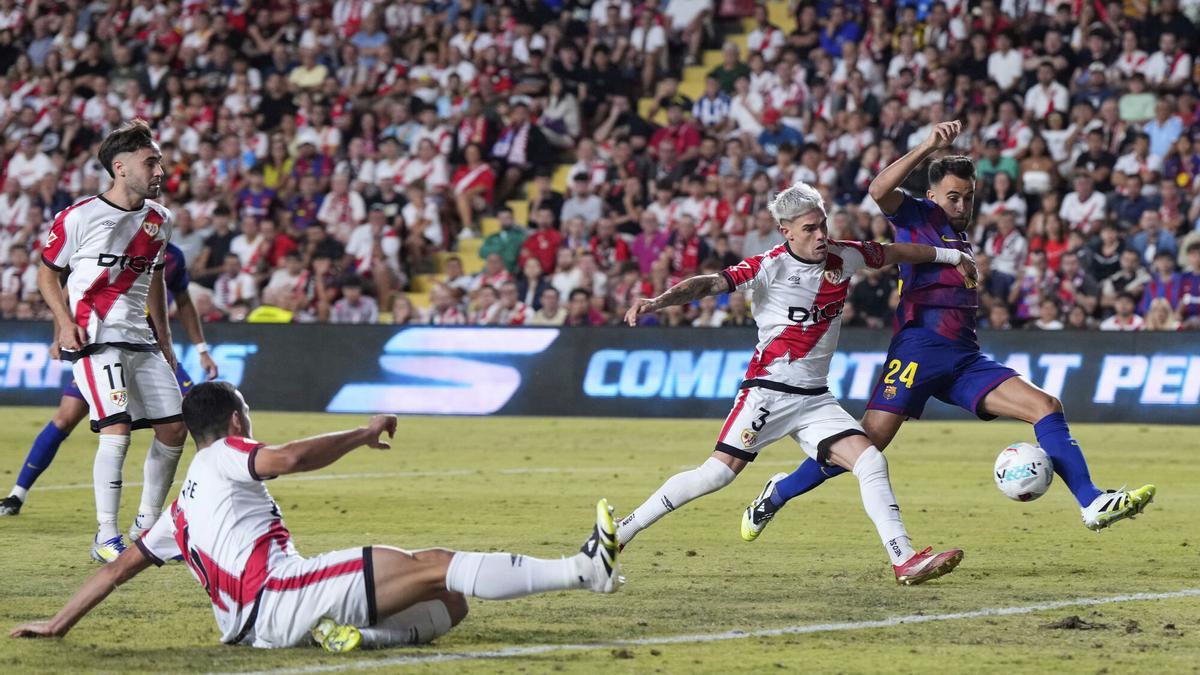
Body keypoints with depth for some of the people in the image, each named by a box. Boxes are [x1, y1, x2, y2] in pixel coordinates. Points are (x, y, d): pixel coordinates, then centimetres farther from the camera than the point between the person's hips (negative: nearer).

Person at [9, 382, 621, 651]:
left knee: (452, 601, 5)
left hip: (257, 626, 8)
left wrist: (57, 625, 34)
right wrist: (365, 434, -3)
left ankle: (356, 634, -21)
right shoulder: (223, 457, 7)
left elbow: (120, 566, 29)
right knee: (437, 566, -12)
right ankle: (583, 569, -21)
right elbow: (288, 458, -13)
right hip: (278, 592, -8)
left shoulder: (182, 508, 31)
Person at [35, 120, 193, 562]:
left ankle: (147, 527, 19)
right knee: (117, 428, -20)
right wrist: (65, 322, -14)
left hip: (140, 339, 7)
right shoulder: (79, 218, -10)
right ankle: (105, 538, -13)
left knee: (174, 428, 3)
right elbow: (48, 274, 0)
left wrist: (164, 340, 21)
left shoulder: (159, 220, 9)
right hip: (94, 339, -7)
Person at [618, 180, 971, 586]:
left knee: (871, 462, -10)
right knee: (717, 474, -13)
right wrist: (658, 302, -39)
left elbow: (893, 253, 22)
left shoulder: (844, 258, 4)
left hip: (815, 398, 6)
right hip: (769, 391, -5)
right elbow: (709, 284, -23)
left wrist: (949, 255, 31)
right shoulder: (770, 267, -13)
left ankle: (905, 561, -8)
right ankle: (618, 533, -3)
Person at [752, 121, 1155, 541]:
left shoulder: (962, 239, 27)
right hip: (920, 346, -7)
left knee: (1047, 407, -8)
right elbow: (880, 191, -15)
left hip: (965, 358, 7)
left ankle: (1092, 504, -14)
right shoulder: (918, 216, 6)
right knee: (868, 441, -12)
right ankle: (778, 494, 4)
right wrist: (929, 148, -19)